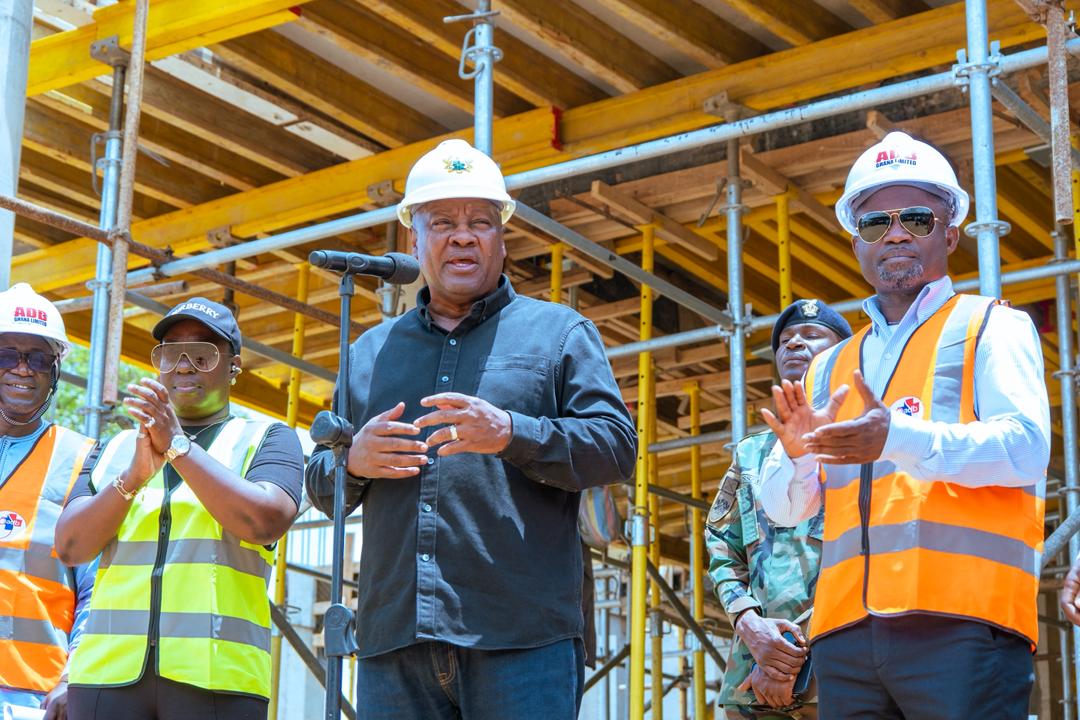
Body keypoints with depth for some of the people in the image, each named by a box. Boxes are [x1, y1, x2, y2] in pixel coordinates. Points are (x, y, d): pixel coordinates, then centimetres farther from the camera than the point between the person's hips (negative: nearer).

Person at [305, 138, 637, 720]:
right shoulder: (370, 351, 23)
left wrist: (510, 433, -15)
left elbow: (616, 446, 0)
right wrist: (353, 459, -1)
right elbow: (321, 486, 23)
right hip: (393, 641, 3)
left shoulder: (559, 331, 12)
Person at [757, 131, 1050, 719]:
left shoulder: (992, 329, 9)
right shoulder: (829, 368, 23)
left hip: (960, 623, -4)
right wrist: (797, 453, -5)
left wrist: (899, 439, -22)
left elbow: (1026, 449, -8)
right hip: (845, 632, 5)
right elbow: (782, 507, 18)